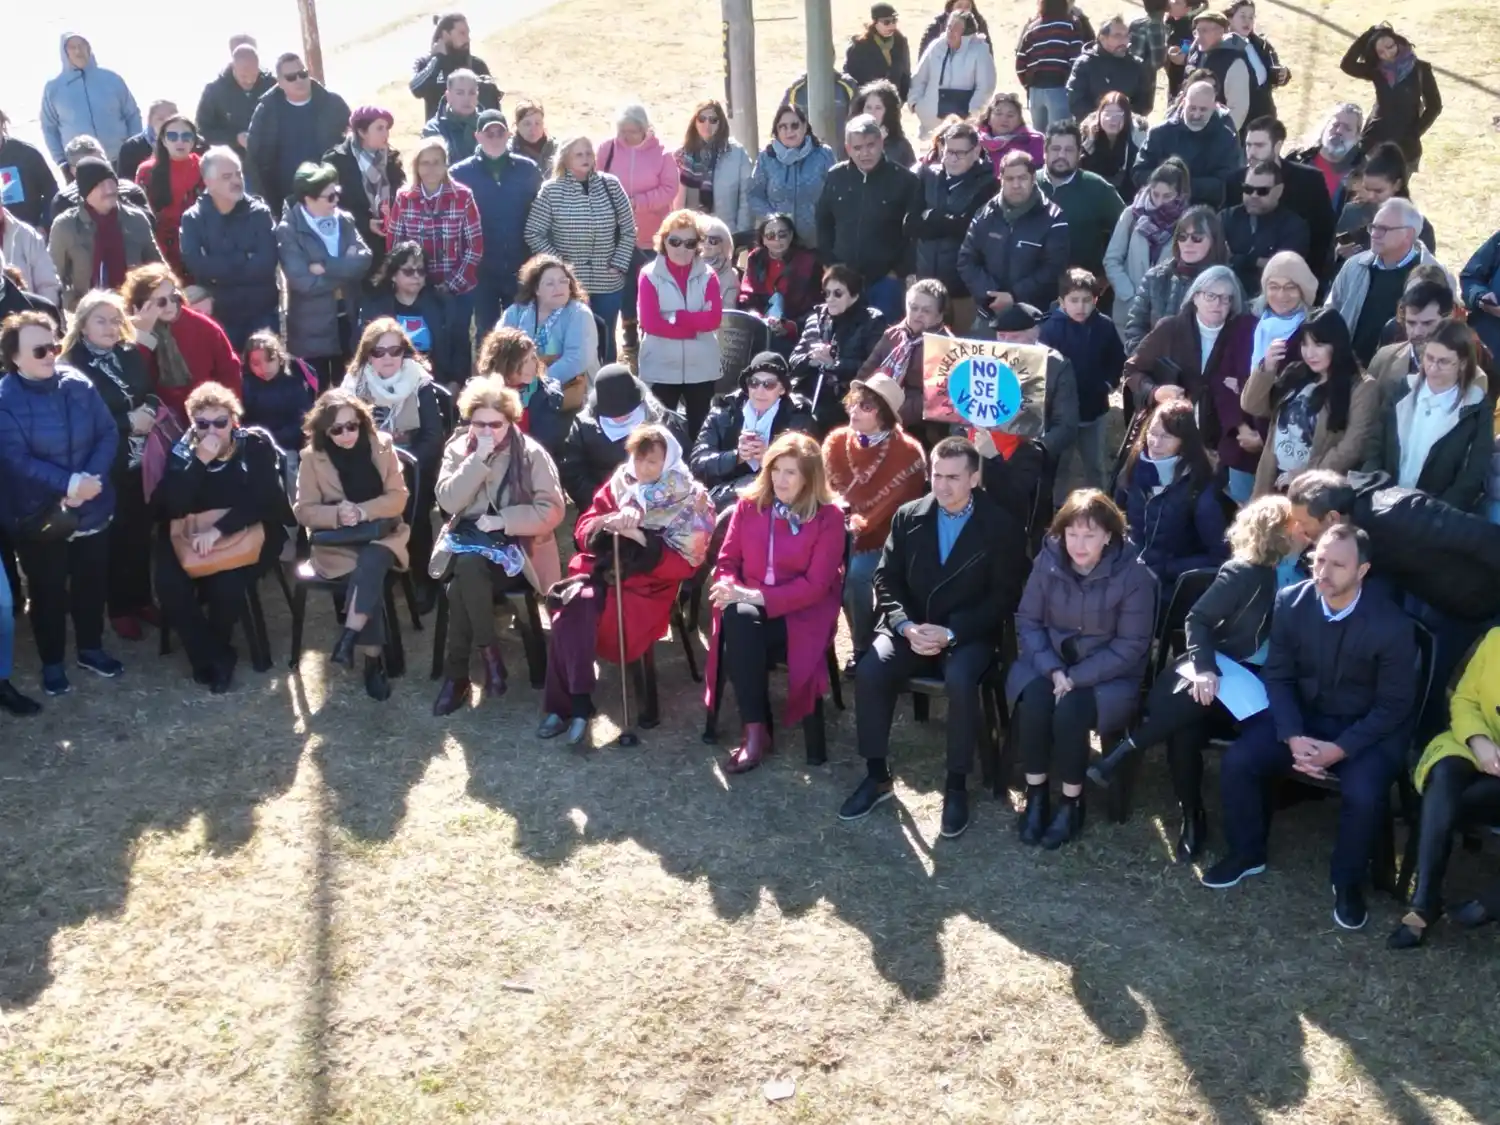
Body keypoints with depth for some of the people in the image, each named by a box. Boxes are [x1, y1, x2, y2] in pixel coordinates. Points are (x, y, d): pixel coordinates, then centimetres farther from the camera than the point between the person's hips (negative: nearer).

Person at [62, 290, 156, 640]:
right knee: (114, 534, 6)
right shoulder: (72, 365, -11)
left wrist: (149, 413, -12)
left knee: (141, 530, 12)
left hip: (140, 459, 4)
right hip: (105, 465, -4)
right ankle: (120, 608, 21)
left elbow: (151, 395, 10)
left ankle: (142, 598, 28)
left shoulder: (132, 355, 5)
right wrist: (127, 421, -19)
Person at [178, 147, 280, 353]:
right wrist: (245, 261, -16)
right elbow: (196, 266, -17)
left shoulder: (259, 213, -1)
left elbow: (266, 263, -15)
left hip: (261, 314, 0)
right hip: (216, 314, 0)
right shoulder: (193, 218, -1)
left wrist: (218, 270, -15)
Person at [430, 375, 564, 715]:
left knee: (464, 578, -30)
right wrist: (478, 459, -16)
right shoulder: (458, 447, 6)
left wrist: (501, 520, -16)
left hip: (515, 545, -3)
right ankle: (488, 652, -17)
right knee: (467, 570, -32)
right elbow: (448, 501, -8)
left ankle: (457, 673, -17)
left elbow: (551, 511, -9)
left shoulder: (531, 453, -4)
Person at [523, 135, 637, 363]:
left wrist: (619, 264, -3)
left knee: (605, 340, 12)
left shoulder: (610, 184, -1)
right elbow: (533, 234, -4)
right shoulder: (551, 190, -7)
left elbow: (628, 230, 4)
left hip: (608, 282, 2)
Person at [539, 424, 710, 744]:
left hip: (646, 583, -4)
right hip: (602, 571, 4)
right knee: (569, 613, -28)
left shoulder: (687, 501, -1)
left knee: (573, 615, -28)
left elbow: (683, 564, -7)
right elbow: (584, 531, 11)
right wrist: (605, 525, -11)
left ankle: (566, 703, -16)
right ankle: (576, 701, -17)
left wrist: (640, 538, -18)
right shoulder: (618, 485, 10)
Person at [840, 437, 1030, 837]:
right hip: (911, 627, 3)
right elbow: (887, 579, 6)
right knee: (869, 670, -25)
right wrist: (906, 625, -13)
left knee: (960, 680, -35)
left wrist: (950, 632, -19)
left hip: (969, 635, -3)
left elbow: (1004, 598, -7)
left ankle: (957, 785, -16)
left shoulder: (1002, 527, -5)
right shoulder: (908, 516, 5)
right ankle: (877, 774, -8)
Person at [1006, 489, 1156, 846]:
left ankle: (1071, 802, -8)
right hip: (1050, 661, 3)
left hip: (1108, 672, -3)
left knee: (1069, 711, -30)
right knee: (1033, 701, -28)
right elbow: (1027, 620, -2)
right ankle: (1036, 794, -9)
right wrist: (1052, 669, -17)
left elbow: (1130, 646, -15)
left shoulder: (1134, 573, -16)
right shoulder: (1048, 560, -7)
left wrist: (1075, 677, -21)